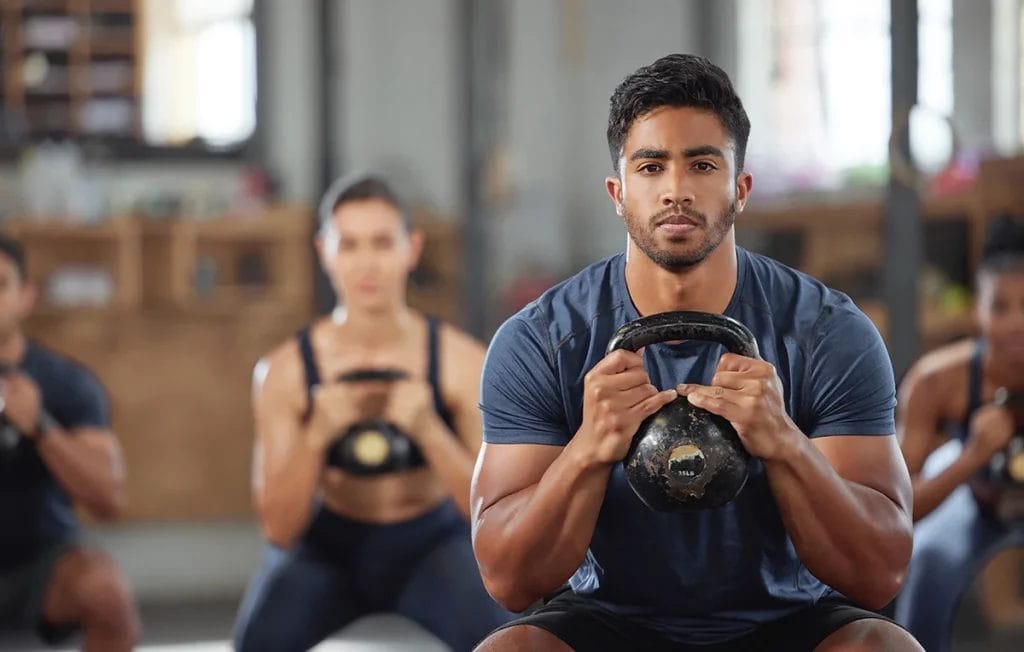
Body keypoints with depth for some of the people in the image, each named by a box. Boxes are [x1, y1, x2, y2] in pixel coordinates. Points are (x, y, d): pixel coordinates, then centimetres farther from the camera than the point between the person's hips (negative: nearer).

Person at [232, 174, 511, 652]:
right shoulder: (286, 371, -17)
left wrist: (428, 432, -36)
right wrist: (317, 437, -34)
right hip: (328, 546, 0)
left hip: (430, 545, 0)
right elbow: (279, 530, -17)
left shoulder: (461, 361, -18)